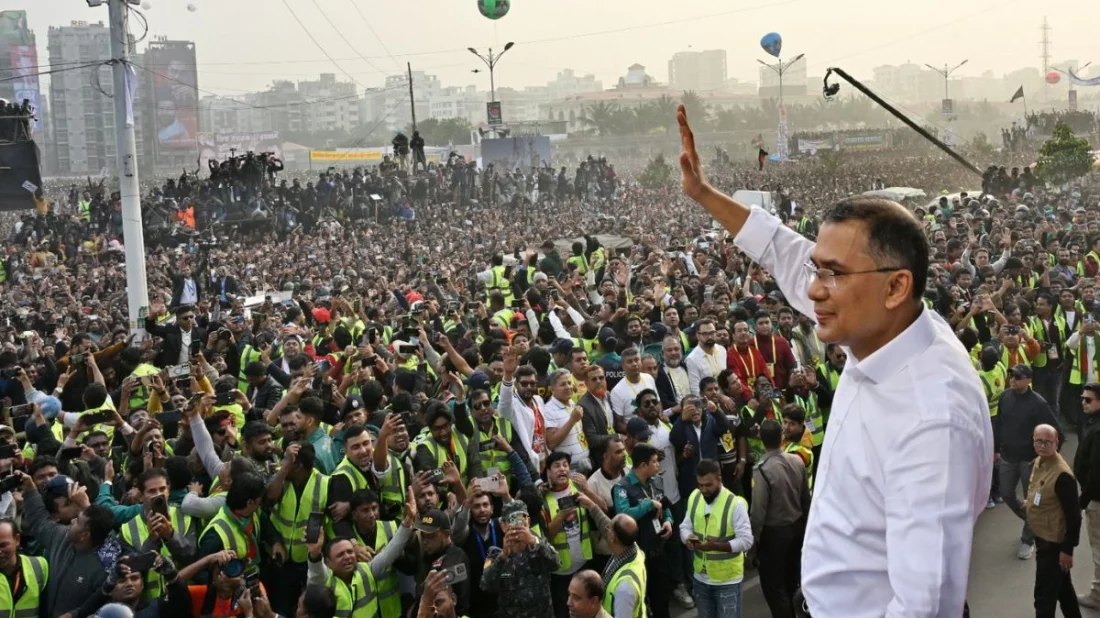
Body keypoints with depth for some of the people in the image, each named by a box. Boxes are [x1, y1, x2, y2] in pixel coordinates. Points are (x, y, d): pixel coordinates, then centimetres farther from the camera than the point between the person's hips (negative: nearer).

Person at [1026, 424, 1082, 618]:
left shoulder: (1062, 475, -26)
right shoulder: (1037, 463, 1)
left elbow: (1074, 516, -22)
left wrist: (1068, 549, -19)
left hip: (1054, 542, -9)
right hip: (1043, 537, 9)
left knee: (1045, 594, 0)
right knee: (1062, 586, 24)